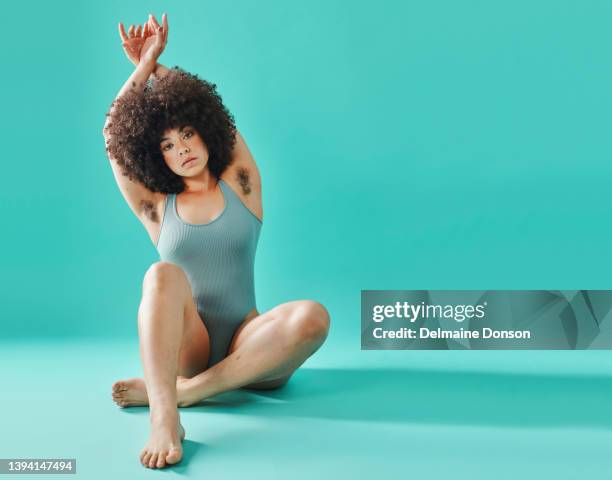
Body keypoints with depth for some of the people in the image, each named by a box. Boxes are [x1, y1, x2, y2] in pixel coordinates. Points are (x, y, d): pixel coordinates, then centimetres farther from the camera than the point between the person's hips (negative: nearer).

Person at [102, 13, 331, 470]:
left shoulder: (240, 186, 9)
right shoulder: (157, 207, 10)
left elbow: (201, 104, 11)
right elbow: (112, 135, 6)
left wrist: (156, 65, 21)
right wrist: (145, 65, 12)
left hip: (244, 345, 0)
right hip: (182, 345, 0)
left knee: (312, 316, -32)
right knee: (163, 275, -32)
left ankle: (178, 391, -32)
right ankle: (165, 416, -50)